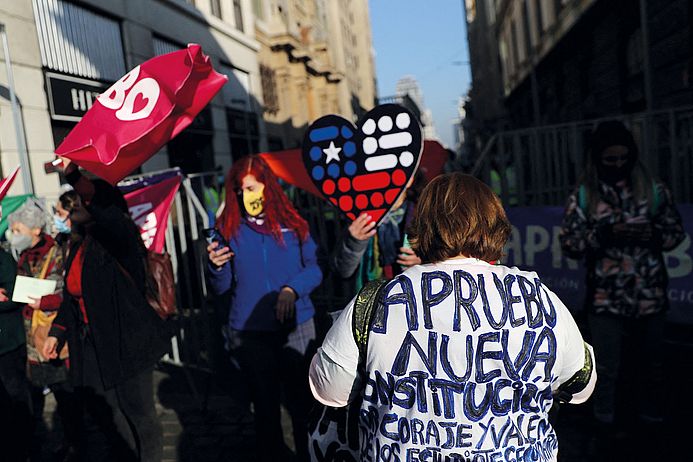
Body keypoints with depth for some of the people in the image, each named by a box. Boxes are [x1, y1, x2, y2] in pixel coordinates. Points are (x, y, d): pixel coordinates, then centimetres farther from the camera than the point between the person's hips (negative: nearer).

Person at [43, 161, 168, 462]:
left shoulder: (118, 234, -9)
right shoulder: (78, 245, 14)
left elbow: (109, 214, -34)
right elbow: (71, 296, 22)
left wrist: (74, 176, -40)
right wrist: (57, 333, 20)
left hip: (125, 346, -7)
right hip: (90, 349, 8)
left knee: (138, 417, 5)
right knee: (95, 422, 14)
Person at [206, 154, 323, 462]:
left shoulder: (291, 222, -3)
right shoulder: (229, 227, -2)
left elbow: (314, 268, -1)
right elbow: (221, 289, -2)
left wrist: (292, 289, -18)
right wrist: (216, 266, -22)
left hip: (296, 327, 0)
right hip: (249, 333, 1)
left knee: (302, 402, 9)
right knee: (265, 405, 16)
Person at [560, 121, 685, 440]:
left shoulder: (654, 189, 0)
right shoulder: (583, 196, -4)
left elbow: (676, 232, 7)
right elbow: (568, 243, -5)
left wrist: (652, 234, -15)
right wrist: (604, 233, -20)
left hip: (650, 295, 2)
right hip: (606, 298, -2)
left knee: (651, 362, 19)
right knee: (607, 368, 7)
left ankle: (652, 418, 41)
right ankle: (606, 425, 29)